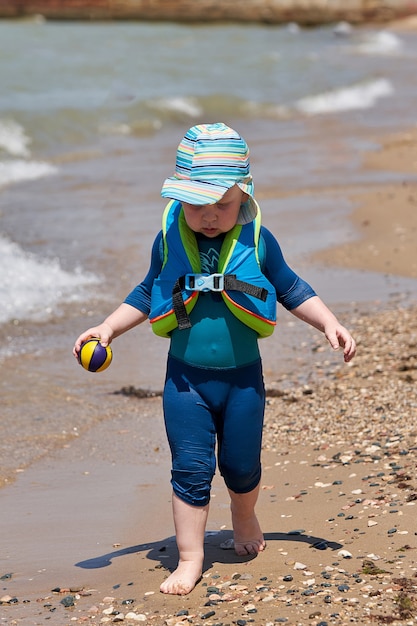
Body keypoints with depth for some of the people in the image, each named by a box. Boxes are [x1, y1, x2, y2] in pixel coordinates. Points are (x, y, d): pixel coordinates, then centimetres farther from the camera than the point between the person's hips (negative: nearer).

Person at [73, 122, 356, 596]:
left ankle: (244, 520, 44)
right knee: (191, 468, -2)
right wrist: (108, 327, 2)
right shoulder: (169, 241, -5)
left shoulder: (257, 240, -7)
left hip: (242, 377, 0)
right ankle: (190, 559, 8)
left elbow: (291, 290, 6)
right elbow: (147, 294, 10)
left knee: (241, 465, 12)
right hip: (185, 378, 0)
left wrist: (329, 324, -1)